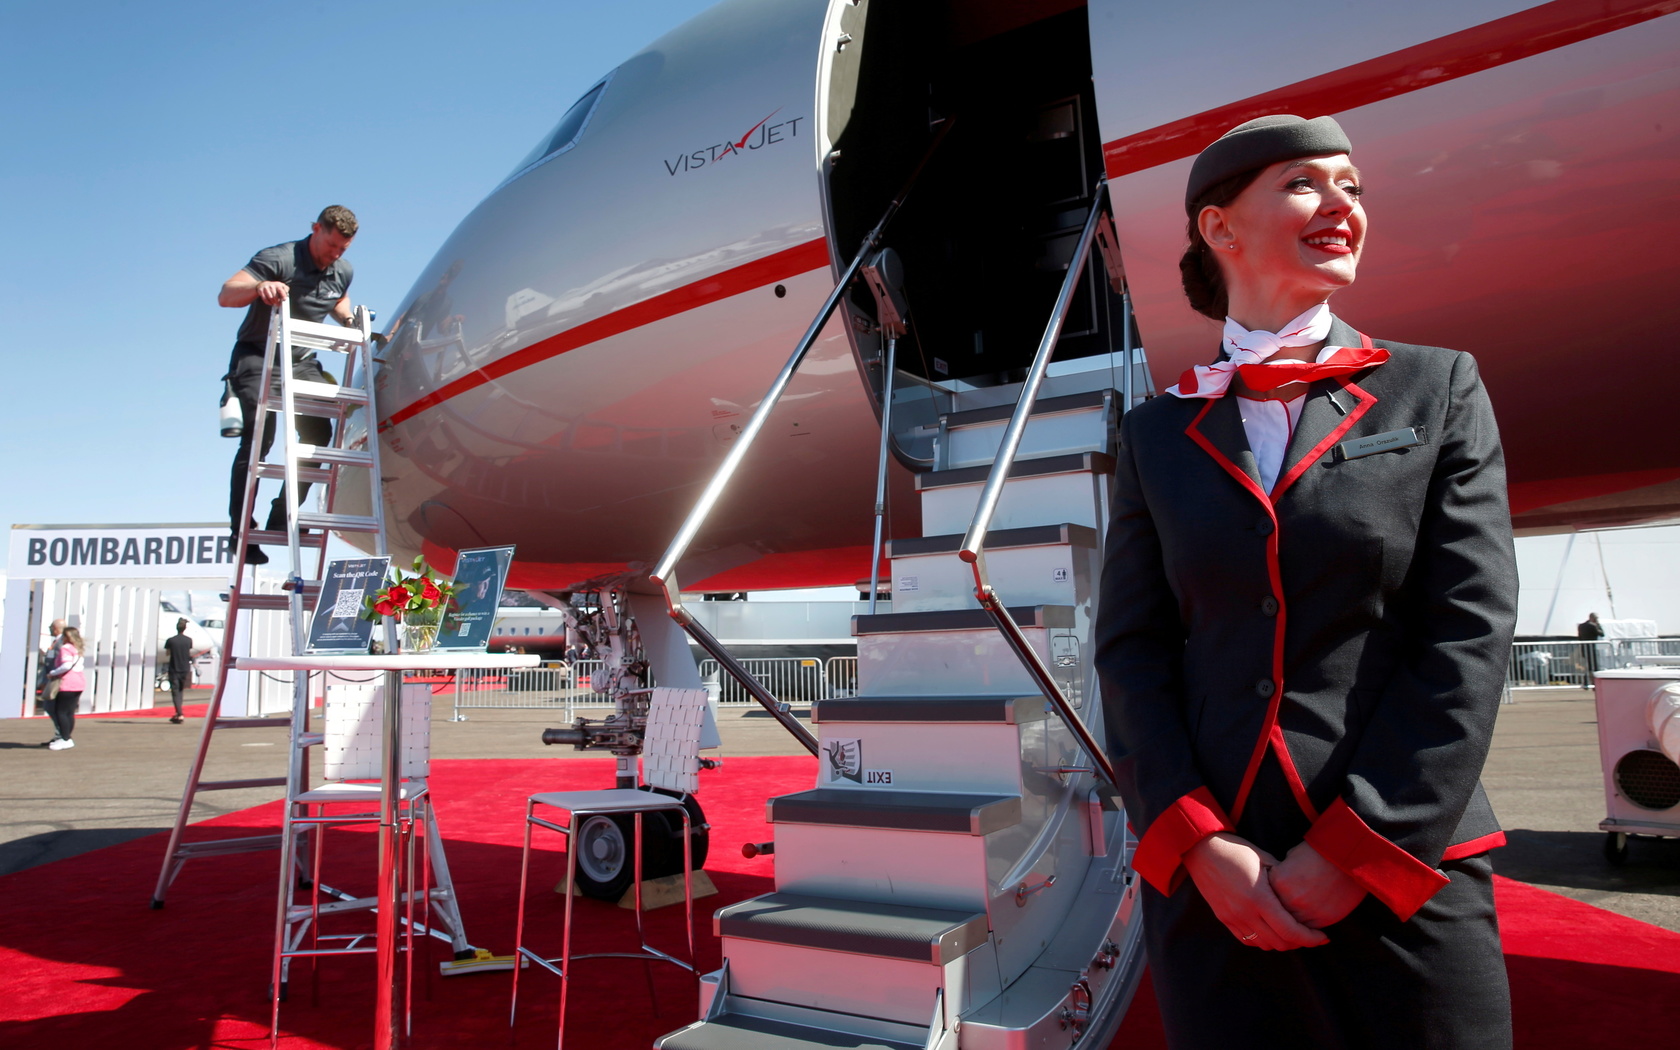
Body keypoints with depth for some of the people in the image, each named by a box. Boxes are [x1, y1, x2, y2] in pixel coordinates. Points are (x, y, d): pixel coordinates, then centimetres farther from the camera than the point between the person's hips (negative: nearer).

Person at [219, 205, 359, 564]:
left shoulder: (343, 272, 3)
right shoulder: (277, 260, -16)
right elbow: (225, 296, -23)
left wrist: (351, 321, 4)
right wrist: (259, 286, -44)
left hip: (302, 361, 6)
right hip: (257, 357, -6)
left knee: (318, 432, -7)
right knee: (259, 437, -18)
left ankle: (281, 519, 3)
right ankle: (241, 529, -13)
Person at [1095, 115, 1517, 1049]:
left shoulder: (1439, 389, 4)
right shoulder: (1159, 434, 6)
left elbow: (1470, 634, -4)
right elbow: (1131, 651, 1)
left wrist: (1352, 851, -10)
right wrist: (1198, 843, -10)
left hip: (1403, 881, 0)